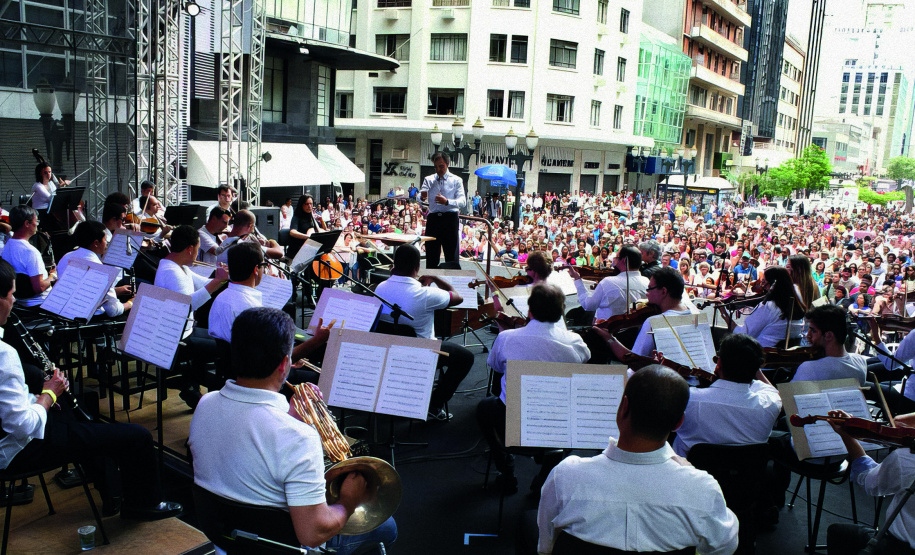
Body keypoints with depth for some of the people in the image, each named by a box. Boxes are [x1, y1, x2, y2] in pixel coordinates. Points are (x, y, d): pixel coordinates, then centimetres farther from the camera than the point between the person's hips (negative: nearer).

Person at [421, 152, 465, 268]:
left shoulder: (456, 180, 8)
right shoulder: (428, 180, 16)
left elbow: (462, 201, -7)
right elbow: (420, 198, 2)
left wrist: (447, 201, -26)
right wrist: (422, 197, -23)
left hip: (450, 219, -2)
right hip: (433, 219, 2)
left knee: (452, 256, -2)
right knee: (431, 255, 6)